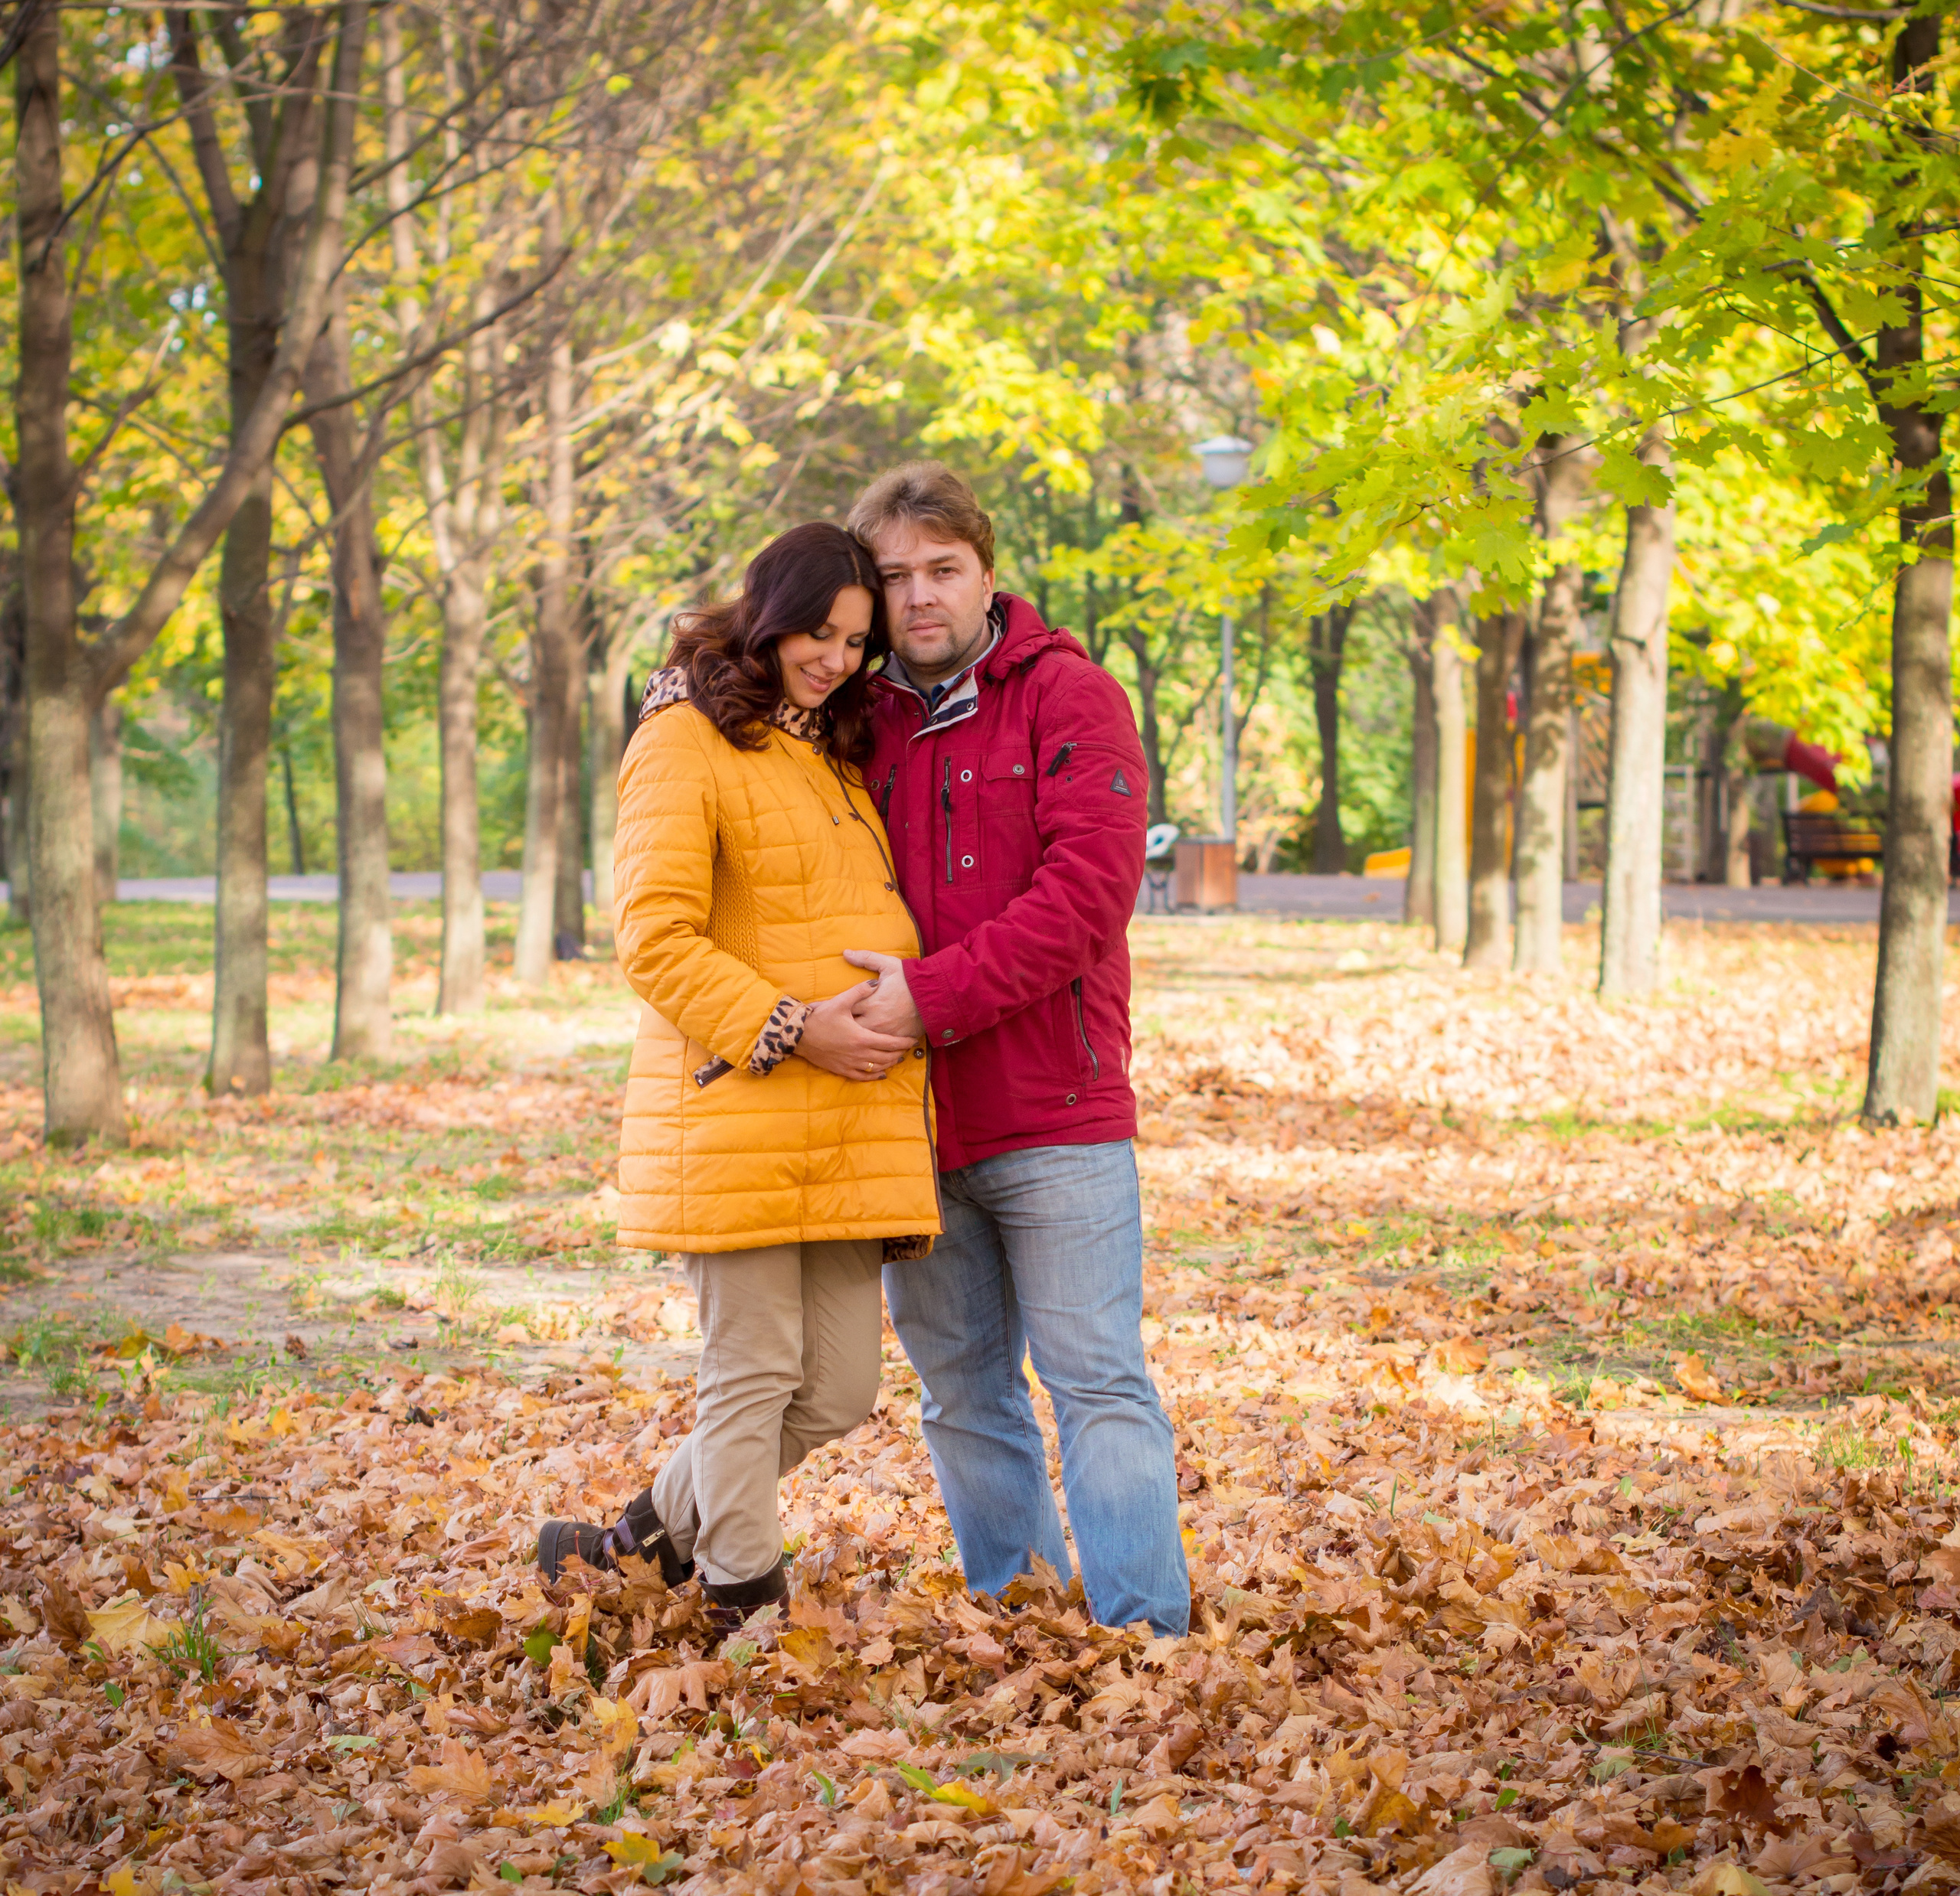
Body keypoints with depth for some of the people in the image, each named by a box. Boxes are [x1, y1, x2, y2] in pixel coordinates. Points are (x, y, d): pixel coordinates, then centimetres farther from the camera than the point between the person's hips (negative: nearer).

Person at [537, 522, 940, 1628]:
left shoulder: (839, 758, 21)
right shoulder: (685, 743, -5)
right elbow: (656, 937, -13)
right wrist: (787, 1028, -18)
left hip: (852, 1120, 8)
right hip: (736, 1116, -8)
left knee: (840, 1391, 7)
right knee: (754, 1375, -1)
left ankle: (650, 1539, 26)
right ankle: (747, 1609, 12)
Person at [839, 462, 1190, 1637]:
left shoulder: (1071, 699, -4)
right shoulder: (863, 725, 11)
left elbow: (1086, 892, -15)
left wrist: (932, 994, -20)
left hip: (1056, 1119, -5)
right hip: (909, 1126, 5)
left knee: (1096, 1378, -5)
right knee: (960, 1388, 11)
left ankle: (1148, 1632, -3)